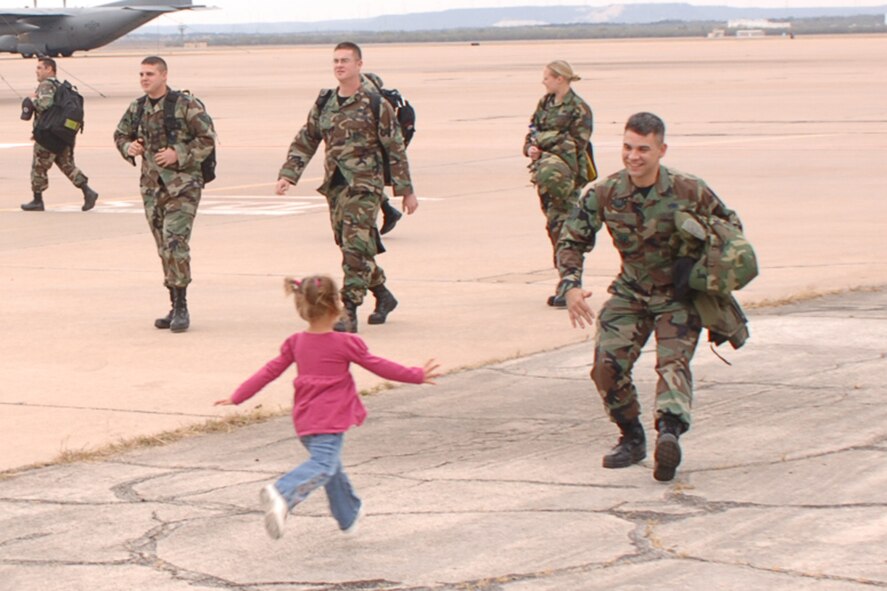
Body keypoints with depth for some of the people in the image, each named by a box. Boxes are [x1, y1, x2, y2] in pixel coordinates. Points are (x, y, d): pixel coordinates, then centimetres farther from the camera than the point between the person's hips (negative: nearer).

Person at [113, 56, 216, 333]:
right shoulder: (137, 108, 8)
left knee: (175, 244, -16)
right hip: (152, 186, 6)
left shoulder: (187, 105, -9)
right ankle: (176, 307, 17)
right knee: (164, 249, 9)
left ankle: (181, 308, -10)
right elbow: (120, 135, 21)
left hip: (182, 185, -6)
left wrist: (179, 154, -18)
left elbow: (207, 140, -8)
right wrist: (129, 148, -1)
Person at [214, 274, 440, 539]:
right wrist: (418, 376, 12)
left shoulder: (295, 343, 6)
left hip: (304, 418, 7)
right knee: (323, 465, -19)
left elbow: (270, 371, 8)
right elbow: (379, 366, 0)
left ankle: (349, 515, 38)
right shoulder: (346, 343, -7)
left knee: (332, 467, 23)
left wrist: (237, 397, 16)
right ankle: (282, 493, -44)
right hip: (330, 418, -7)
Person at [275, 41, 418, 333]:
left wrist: (407, 191, -3)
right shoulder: (324, 105, 11)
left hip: (364, 186, -6)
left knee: (356, 249, -14)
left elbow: (395, 149, -2)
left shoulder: (375, 104, -4)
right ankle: (383, 296, 32)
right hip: (335, 187, 6)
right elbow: (304, 143, 15)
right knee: (352, 248, 13)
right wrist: (287, 175, 2)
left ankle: (349, 313, -14)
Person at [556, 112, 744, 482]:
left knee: (673, 361, -24)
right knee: (607, 363, -13)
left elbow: (730, 229, 1)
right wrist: (570, 286, -14)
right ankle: (632, 438, 5)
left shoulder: (689, 191, -15)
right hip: (630, 293, 3)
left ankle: (669, 432, -42)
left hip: (680, 295, -3)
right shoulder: (605, 194, -11)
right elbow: (572, 239, 0)